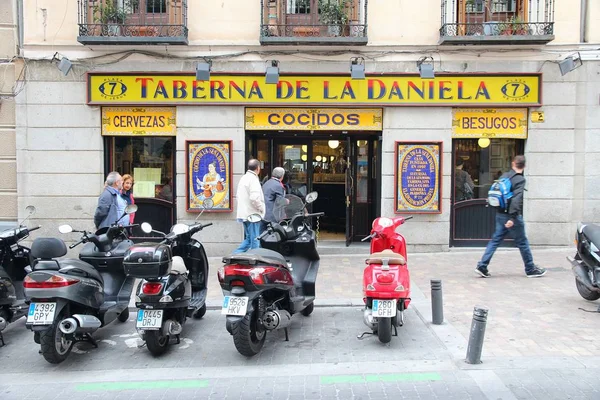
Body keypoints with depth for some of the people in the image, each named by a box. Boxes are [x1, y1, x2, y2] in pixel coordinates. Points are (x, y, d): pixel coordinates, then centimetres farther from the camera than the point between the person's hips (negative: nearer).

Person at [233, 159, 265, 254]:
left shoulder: (243, 178, 14)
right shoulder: (253, 179, -15)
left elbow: (237, 195, 21)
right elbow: (254, 198, -25)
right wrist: (261, 208, -11)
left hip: (243, 214, 9)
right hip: (253, 214, -9)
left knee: (249, 239, 18)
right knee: (255, 241, -3)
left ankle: (235, 255, 13)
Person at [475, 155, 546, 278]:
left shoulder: (504, 176, 8)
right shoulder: (520, 179, -13)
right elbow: (516, 199, -24)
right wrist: (512, 218, -28)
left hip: (500, 215, 6)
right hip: (512, 216, -6)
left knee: (495, 240, 8)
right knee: (522, 243, 7)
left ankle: (482, 266, 1)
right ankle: (530, 269, 20)